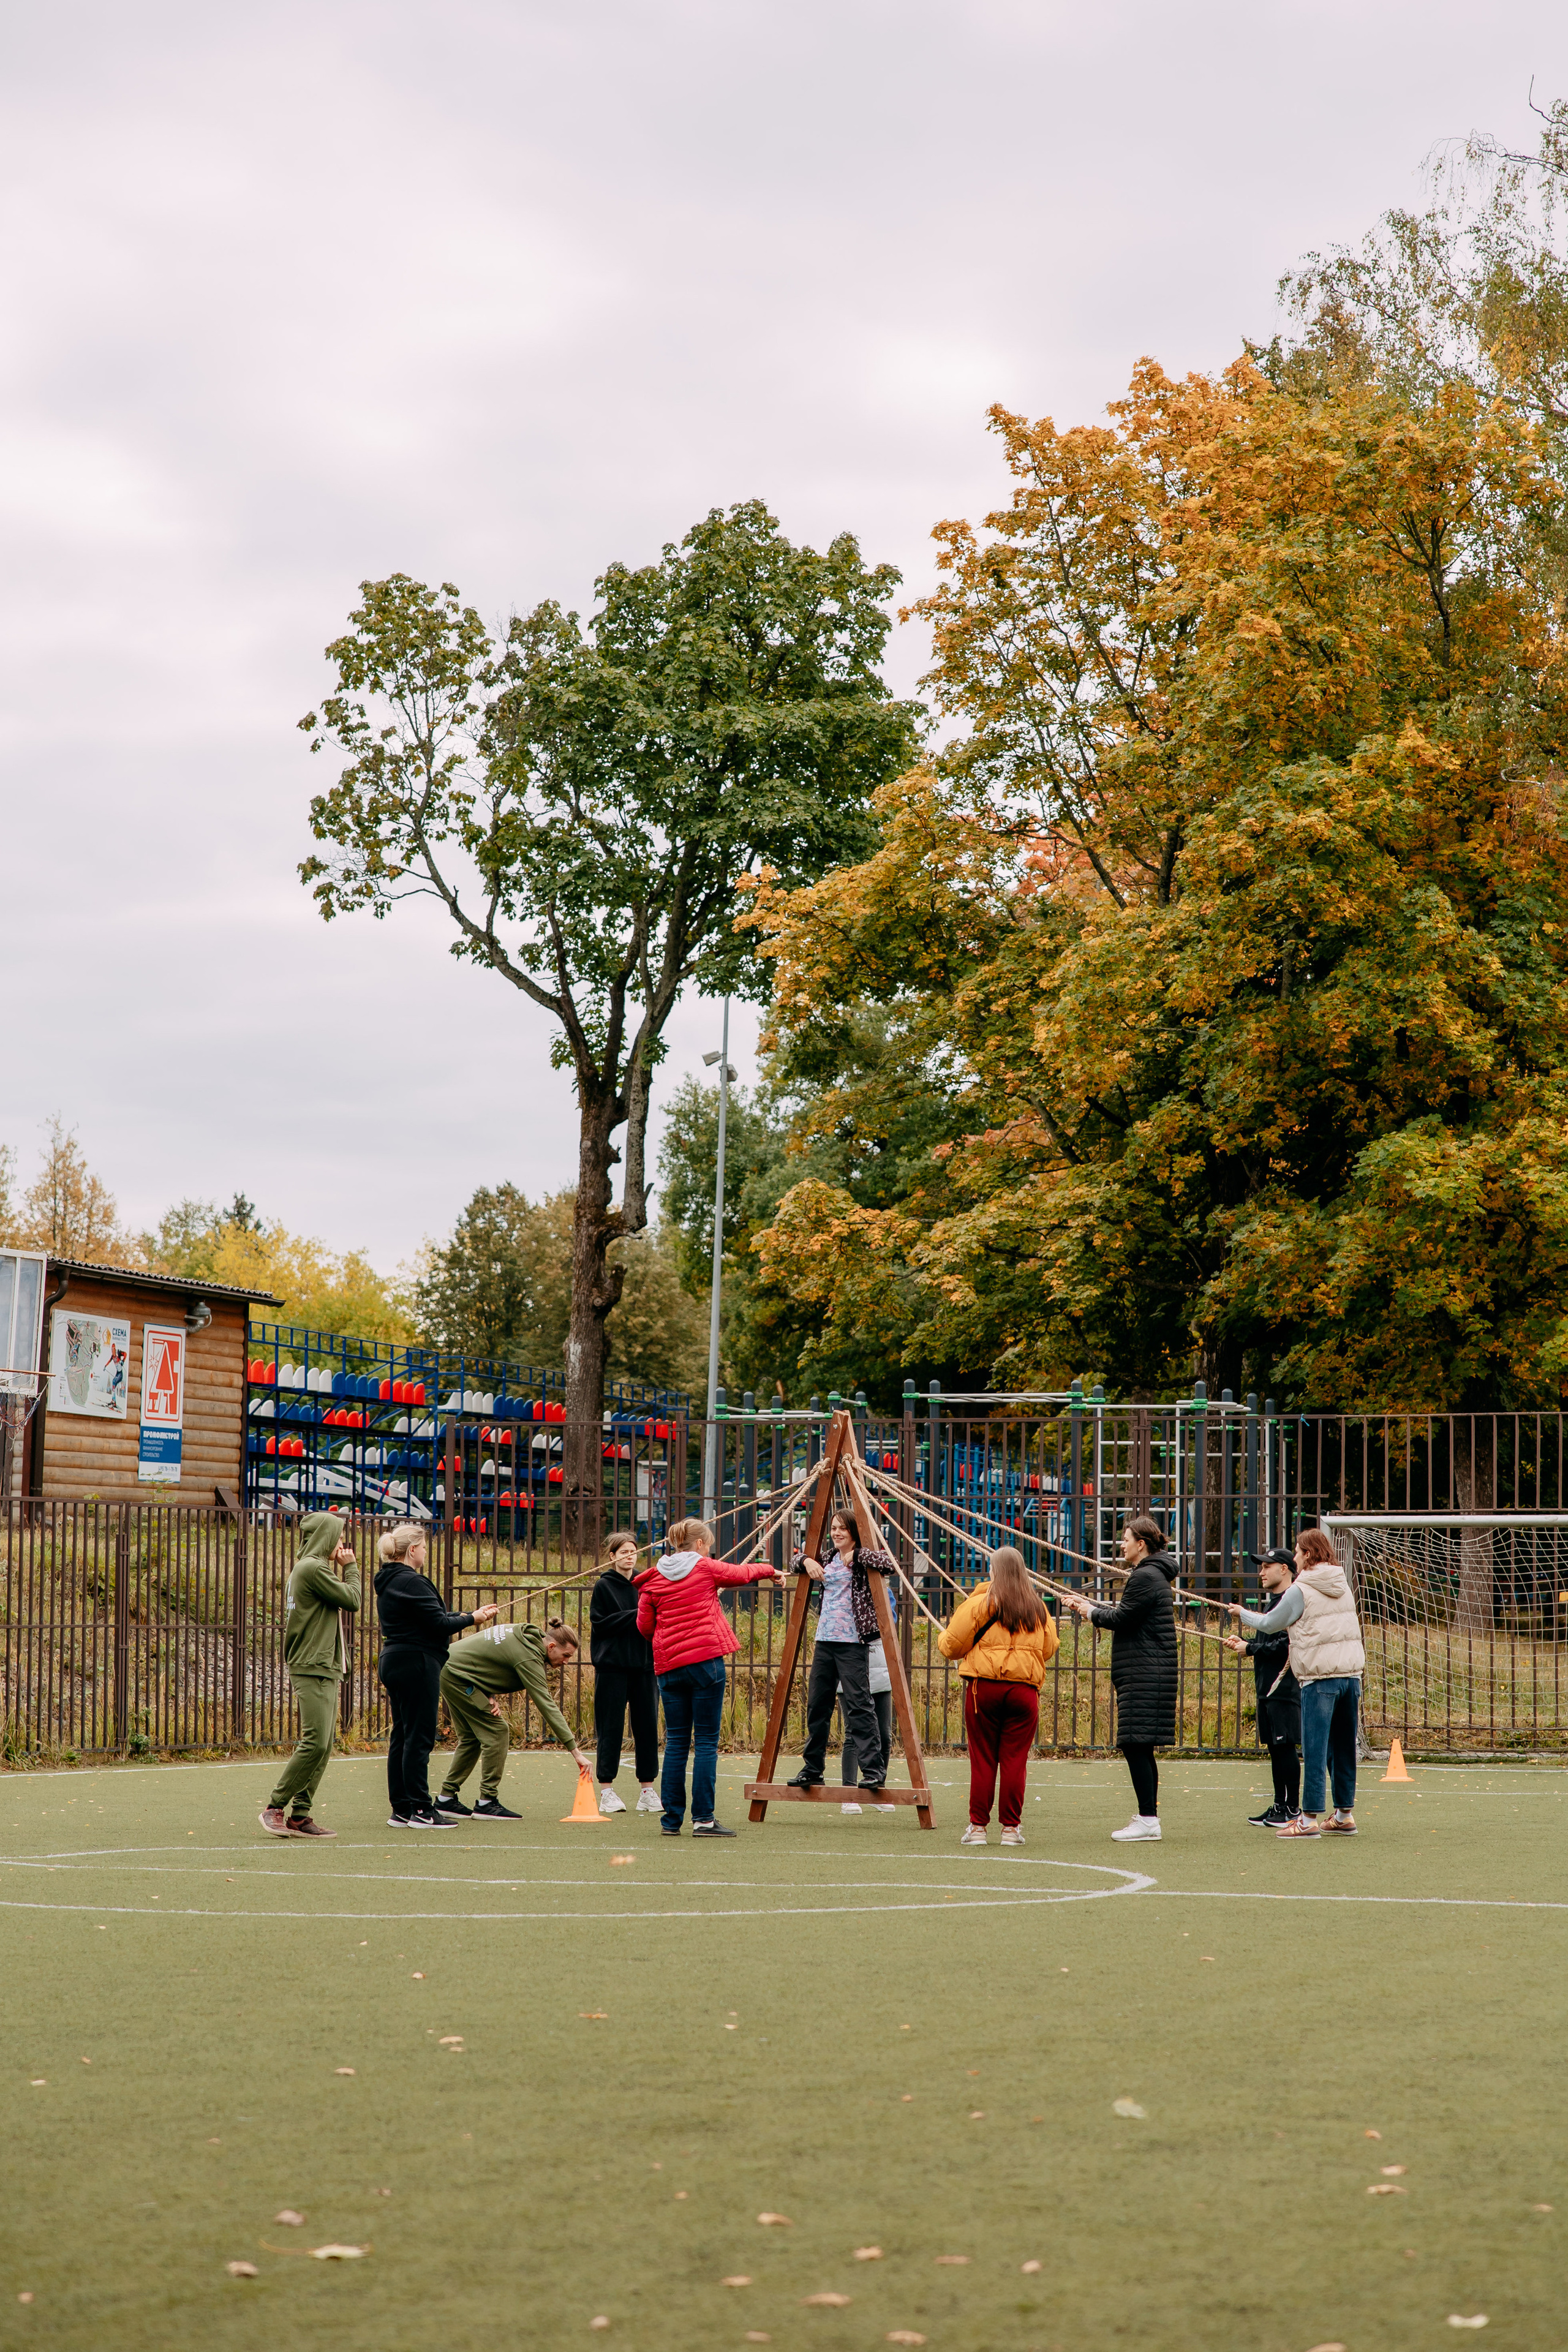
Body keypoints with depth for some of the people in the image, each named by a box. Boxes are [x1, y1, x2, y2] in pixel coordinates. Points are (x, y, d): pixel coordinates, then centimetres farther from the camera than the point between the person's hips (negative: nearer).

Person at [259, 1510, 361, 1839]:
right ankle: (275, 1806, -8)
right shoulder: (313, 1568, -12)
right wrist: (350, 1567, 4)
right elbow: (352, 1599, -10)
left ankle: (300, 1815, 4)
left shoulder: (306, 1568, 20)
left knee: (324, 1744, 6)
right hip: (312, 1668, -11)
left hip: (323, 1669, 11)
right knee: (316, 1741, -15)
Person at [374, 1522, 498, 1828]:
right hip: (416, 1663, -10)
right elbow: (438, 1624, -17)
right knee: (419, 1737, -6)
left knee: (401, 1736, 11)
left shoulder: (388, 1582, 15)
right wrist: (472, 1619, -2)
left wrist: (467, 1613, 17)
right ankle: (420, 1811, -4)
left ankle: (400, 1810, 13)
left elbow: (430, 1617, 19)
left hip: (394, 1663, 10)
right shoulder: (411, 1582, -16)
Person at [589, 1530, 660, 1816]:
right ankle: (607, 1792, 3)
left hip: (643, 1664, 4)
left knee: (647, 1725, 3)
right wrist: (634, 1616, -14)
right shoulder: (604, 1586, 2)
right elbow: (599, 1624, -7)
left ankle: (648, 1791, 8)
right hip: (613, 1664, -4)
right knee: (611, 1728, -2)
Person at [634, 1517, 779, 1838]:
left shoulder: (654, 1579, 7)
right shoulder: (707, 1569, 1)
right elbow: (743, 1574, 16)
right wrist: (768, 1570, 36)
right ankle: (703, 1819, -7)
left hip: (668, 1666, 4)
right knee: (706, 1741, -2)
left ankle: (672, 1820, 7)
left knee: (676, 1742, 8)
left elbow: (644, 1625, 8)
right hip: (706, 1660, -4)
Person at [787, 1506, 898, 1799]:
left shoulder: (862, 1558, -4)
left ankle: (874, 1769, -14)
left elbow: (890, 1567, -21)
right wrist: (807, 1562, 6)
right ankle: (811, 1770, 18)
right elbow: (800, 1563, 28)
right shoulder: (828, 1559, 15)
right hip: (825, 1641, 7)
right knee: (817, 1706, 10)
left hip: (851, 1642, -7)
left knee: (858, 1704, -13)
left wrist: (858, 1554, -17)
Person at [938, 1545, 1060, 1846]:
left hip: (984, 1688, -2)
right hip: (1025, 1691, 3)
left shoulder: (980, 1603, -1)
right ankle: (1011, 1827, 6)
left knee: (982, 1760, 4)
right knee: (1015, 1760, 5)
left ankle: (978, 1826, 6)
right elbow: (1049, 1649, 20)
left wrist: (944, 1636, 22)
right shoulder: (1039, 1609, 12)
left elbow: (952, 1646, 0)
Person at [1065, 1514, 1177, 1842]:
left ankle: (1148, 1819, -12)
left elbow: (1120, 1619, -15)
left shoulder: (1146, 1576, -15)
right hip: (1146, 1673, 11)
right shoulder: (1151, 1574, 19)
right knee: (1140, 1748, 12)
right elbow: (1126, 1614, 24)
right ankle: (1147, 1818, 16)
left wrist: (1091, 1613, 2)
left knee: (1135, 1744, -11)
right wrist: (1087, 1604, 25)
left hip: (1144, 1675, -11)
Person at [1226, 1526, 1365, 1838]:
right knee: (1343, 1749, 13)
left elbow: (1269, 1625, 1)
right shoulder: (1342, 1585, 14)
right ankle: (1345, 1815, 18)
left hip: (1320, 1677, -7)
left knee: (1315, 1749, -5)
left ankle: (1309, 1818, -5)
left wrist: (1243, 1614, 19)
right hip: (1352, 1672, 7)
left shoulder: (1300, 1591, -8)